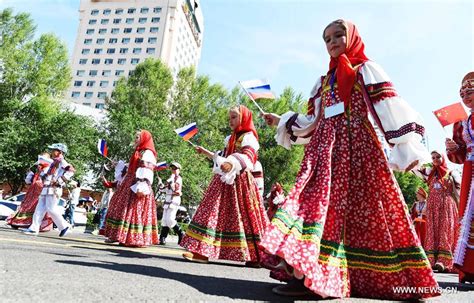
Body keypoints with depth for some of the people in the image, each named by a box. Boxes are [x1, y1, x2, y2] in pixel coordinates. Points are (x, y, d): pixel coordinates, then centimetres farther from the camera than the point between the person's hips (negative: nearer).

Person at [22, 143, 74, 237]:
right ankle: (34, 228, 7)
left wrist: (60, 180, -22)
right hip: (46, 189, 10)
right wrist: (43, 175, 12)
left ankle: (64, 226, -1)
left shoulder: (61, 162, -6)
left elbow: (71, 170, -22)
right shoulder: (53, 163, 24)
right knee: (39, 209, 5)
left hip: (54, 189, -10)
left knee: (51, 209, -11)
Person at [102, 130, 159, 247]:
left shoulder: (147, 153, -8)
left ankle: (136, 239, -8)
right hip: (131, 185, 10)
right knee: (121, 209, 9)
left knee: (135, 211, -11)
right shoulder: (139, 152, 22)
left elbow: (146, 172, -20)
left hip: (138, 186, -10)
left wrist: (142, 187, -28)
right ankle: (118, 235, 14)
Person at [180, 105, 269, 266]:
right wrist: (206, 152, 33)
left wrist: (232, 163, -42)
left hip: (240, 182, -9)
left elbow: (246, 156, -23)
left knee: (244, 216, -8)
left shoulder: (249, 137, -4)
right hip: (224, 181, 9)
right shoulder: (231, 139, 24)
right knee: (214, 213, 2)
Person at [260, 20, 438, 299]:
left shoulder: (366, 70, 10)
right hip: (326, 148, 4)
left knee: (364, 209, -9)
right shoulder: (324, 81, 26)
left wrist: (407, 147, -11)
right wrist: (282, 122, 17)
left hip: (357, 145, -4)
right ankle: (304, 274, -12)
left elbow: (390, 107, -2)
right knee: (316, 201, -10)